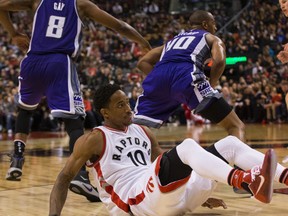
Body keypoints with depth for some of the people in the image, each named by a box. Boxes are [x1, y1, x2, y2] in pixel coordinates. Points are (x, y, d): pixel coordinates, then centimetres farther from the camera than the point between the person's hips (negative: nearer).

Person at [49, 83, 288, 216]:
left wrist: (201, 194, 24)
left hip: (173, 195, 8)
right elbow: (64, 178, 0)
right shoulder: (93, 139, 3)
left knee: (230, 143, -1)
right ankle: (250, 181, -54)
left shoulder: (143, 131, 23)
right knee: (187, 146, -33)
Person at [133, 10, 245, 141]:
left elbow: (143, 62, 31)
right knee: (236, 126, 3)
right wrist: (210, 85, 15)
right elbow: (219, 61, 4)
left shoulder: (173, 40, 41)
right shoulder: (212, 39, 28)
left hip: (159, 74, 5)